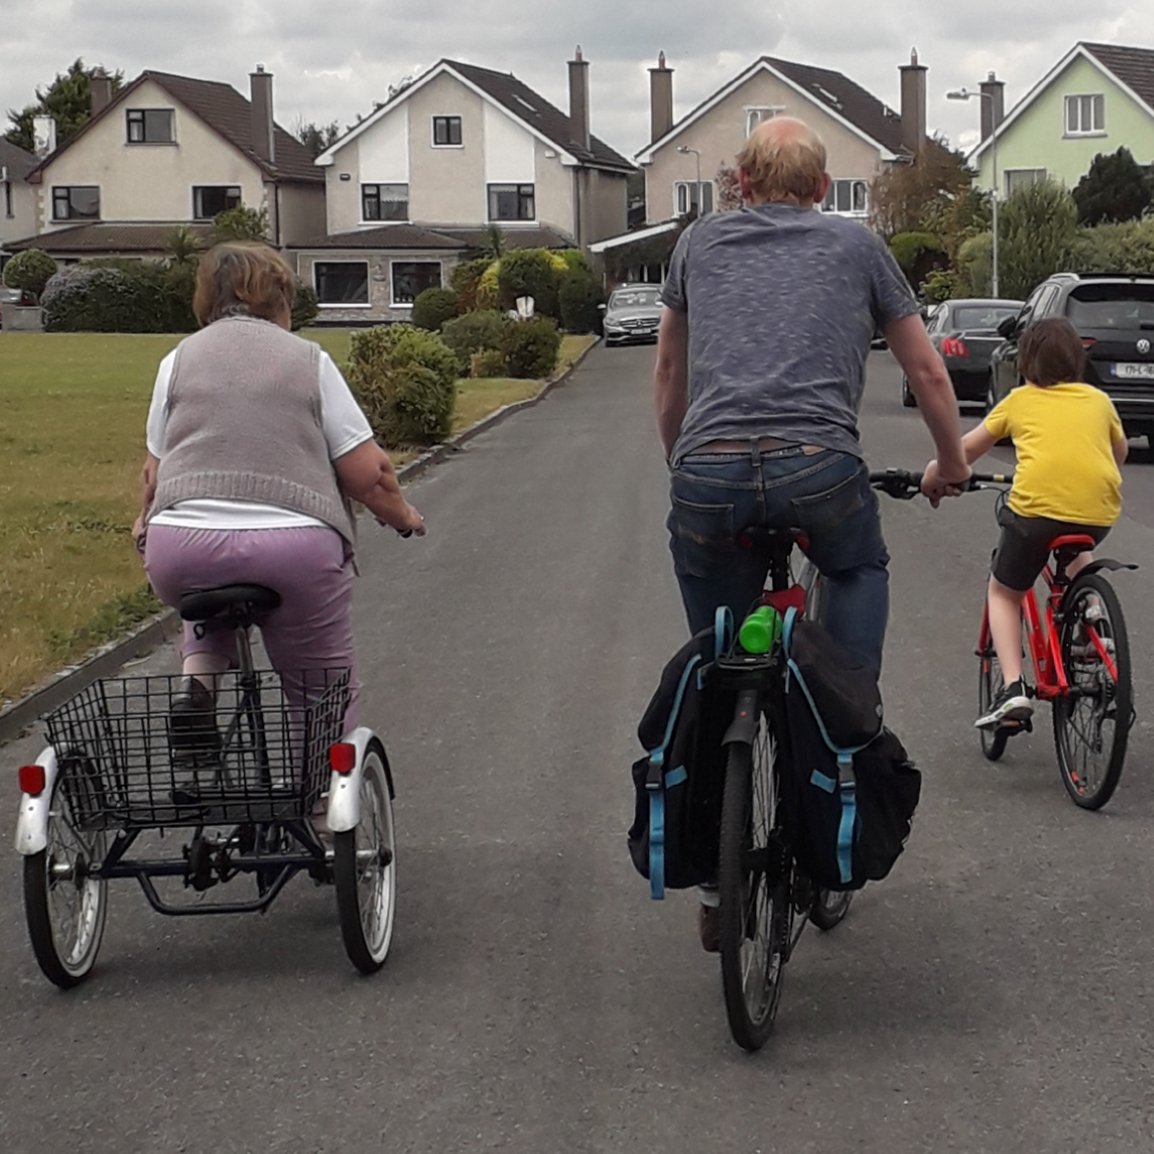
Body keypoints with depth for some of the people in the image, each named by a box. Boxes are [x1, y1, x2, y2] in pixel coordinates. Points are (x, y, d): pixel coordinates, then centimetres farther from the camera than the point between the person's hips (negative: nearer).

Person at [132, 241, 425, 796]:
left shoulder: (180, 358, 15)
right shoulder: (308, 359, 10)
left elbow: (155, 471, 17)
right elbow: (368, 473, 4)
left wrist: (147, 523, 36)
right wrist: (402, 516, 22)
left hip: (182, 551, 2)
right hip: (295, 551, -2)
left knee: (212, 590, 36)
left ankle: (197, 677, 10)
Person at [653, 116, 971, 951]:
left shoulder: (701, 242, 23)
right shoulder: (855, 245, 19)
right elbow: (926, 370, 25)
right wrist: (952, 462, 42)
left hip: (706, 476, 2)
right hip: (818, 470, -1)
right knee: (861, 571, 32)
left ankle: (718, 882, 17)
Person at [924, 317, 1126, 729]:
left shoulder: (1020, 401, 16)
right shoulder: (1098, 400, 20)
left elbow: (967, 447, 24)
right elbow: (1120, 451, 35)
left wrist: (939, 469, 42)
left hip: (1036, 506, -3)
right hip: (1100, 513, 3)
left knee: (1003, 593, 18)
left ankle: (1013, 687, 1)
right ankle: (1090, 605, 15)